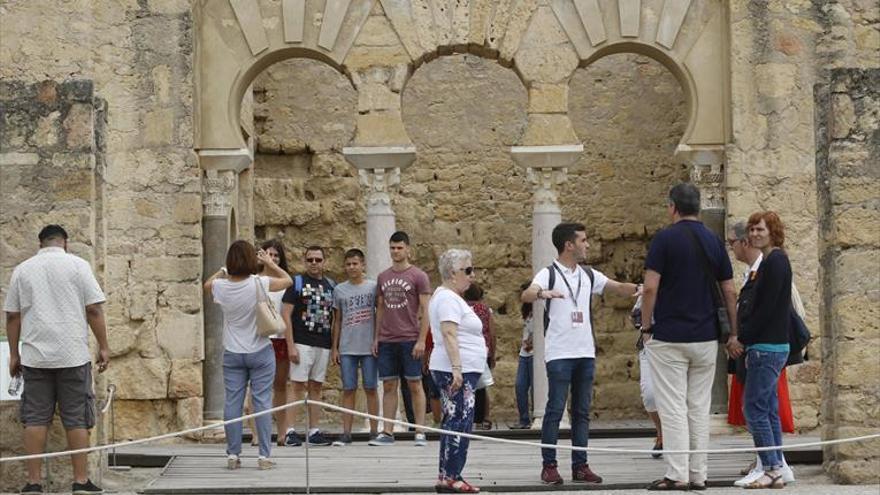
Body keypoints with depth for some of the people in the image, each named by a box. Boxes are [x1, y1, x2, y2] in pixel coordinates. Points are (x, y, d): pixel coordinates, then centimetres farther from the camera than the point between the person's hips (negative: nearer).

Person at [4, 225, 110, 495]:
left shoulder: (22, 269, 8)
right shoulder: (77, 265, 1)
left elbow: (12, 316, 8)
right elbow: (93, 310, -4)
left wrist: (14, 354, 14)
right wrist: (103, 347, 2)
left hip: (35, 357, 2)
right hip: (73, 356, -2)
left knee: (35, 419, 4)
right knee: (76, 419, 2)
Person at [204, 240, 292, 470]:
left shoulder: (221, 287, -8)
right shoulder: (259, 284, -15)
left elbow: (207, 284, 18)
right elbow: (287, 280, 2)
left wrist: (223, 270, 18)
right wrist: (269, 263, 12)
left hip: (232, 354, 2)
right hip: (260, 352, -2)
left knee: (232, 402, 5)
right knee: (262, 402, 1)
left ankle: (232, 455, 6)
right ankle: (264, 456, 0)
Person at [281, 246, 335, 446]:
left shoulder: (331, 285, 13)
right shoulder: (297, 283, -1)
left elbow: (335, 317, 16)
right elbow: (286, 314, -6)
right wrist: (291, 345, -13)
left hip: (324, 345, 5)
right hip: (302, 344, -5)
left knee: (316, 387, 8)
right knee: (298, 386, -7)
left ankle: (314, 431, 10)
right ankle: (291, 431, -7)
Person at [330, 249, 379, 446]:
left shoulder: (373, 287, 3)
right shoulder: (339, 290, 9)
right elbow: (337, 321, 13)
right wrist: (334, 348, 8)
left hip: (369, 347, -2)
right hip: (347, 348, 2)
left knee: (371, 389, 2)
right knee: (348, 390, 2)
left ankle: (374, 431, 7)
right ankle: (346, 433, 1)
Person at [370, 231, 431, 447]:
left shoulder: (418, 276, -2)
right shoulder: (383, 277, 13)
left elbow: (425, 310, -4)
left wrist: (422, 340, -11)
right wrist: (376, 337, 10)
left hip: (410, 340, -4)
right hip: (387, 341, 4)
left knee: (414, 385, -1)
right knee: (389, 386, 5)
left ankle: (420, 433, 2)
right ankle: (387, 432, 6)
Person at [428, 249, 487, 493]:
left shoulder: (450, 297, 21)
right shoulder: (447, 298, -12)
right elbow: (449, 335, -21)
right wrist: (457, 369, -27)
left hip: (461, 371, 11)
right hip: (456, 371, -11)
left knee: (455, 423, 10)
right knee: (460, 422, -12)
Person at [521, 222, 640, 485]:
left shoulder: (589, 275, 14)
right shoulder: (549, 274, -4)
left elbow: (619, 288, 18)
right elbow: (526, 295, -21)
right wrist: (542, 293, -43)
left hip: (586, 353, 6)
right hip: (559, 353, -6)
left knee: (582, 412, 7)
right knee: (555, 409, -5)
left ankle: (580, 466, 11)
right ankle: (549, 466, 0)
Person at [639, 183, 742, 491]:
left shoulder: (665, 238, -8)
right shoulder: (714, 241, 7)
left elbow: (650, 288, -13)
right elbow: (729, 292, 7)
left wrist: (646, 328, -2)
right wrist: (734, 334, 11)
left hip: (668, 338, -5)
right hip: (706, 338, 5)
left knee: (673, 408, -2)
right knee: (699, 408, 9)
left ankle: (677, 475, -4)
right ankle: (698, 475, 11)